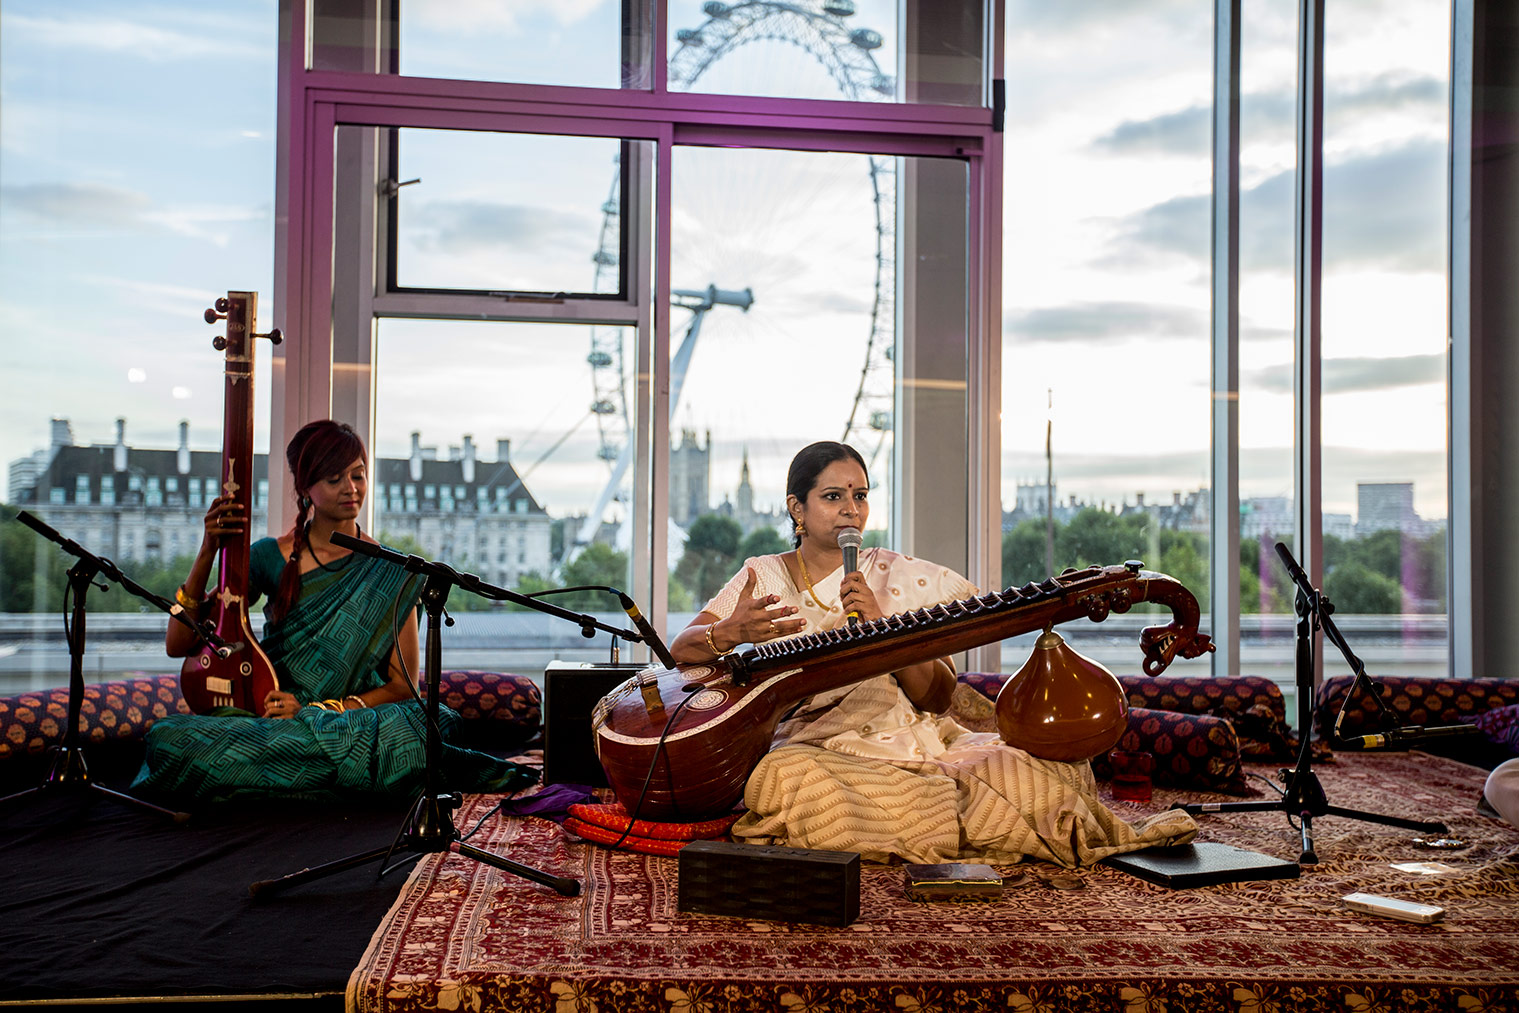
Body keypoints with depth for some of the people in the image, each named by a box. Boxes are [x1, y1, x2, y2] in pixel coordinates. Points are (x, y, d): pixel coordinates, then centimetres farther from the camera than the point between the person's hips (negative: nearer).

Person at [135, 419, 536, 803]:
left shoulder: (392, 573, 5)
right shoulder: (269, 558, 7)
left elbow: (402, 684, 3)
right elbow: (178, 644, 3)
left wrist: (321, 710, -12)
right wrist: (207, 553, -9)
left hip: (356, 722, -4)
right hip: (267, 717, 4)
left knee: (412, 730, -37)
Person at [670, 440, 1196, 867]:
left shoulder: (901, 579, 9)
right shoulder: (763, 577, 9)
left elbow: (937, 698, 2)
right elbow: (680, 651, -1)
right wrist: (730, 632, -23)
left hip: (909, 745, 0)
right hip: (814, 750, 1)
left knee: (1051, 775, -26)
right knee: (790, 777, -38)